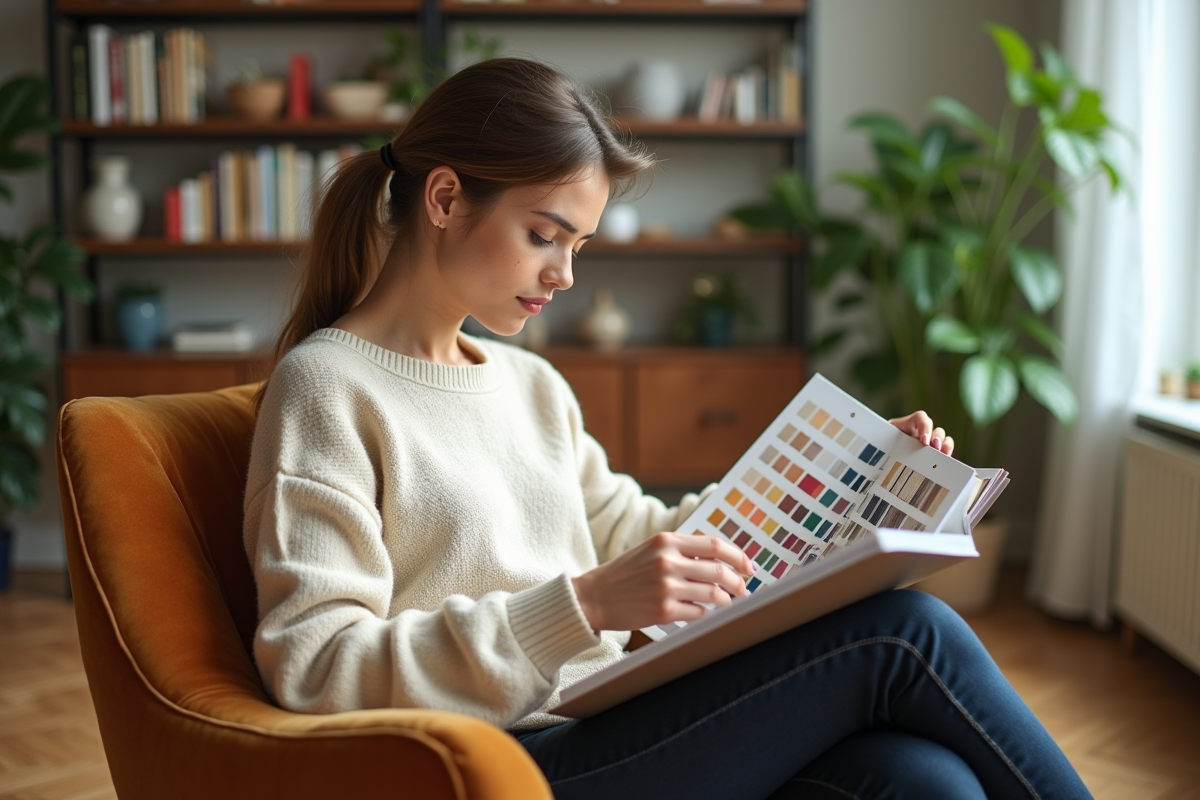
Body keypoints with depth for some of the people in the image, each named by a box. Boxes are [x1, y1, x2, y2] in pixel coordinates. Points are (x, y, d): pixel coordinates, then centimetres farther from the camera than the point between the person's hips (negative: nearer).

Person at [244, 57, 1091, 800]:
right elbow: (314, 671, -13)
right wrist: (583, 606, -23)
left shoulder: (532, 384, 18)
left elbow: (631, 533, 21)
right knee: (899, 629, -17)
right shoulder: (324, 386, -5)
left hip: (613, 726, 7)